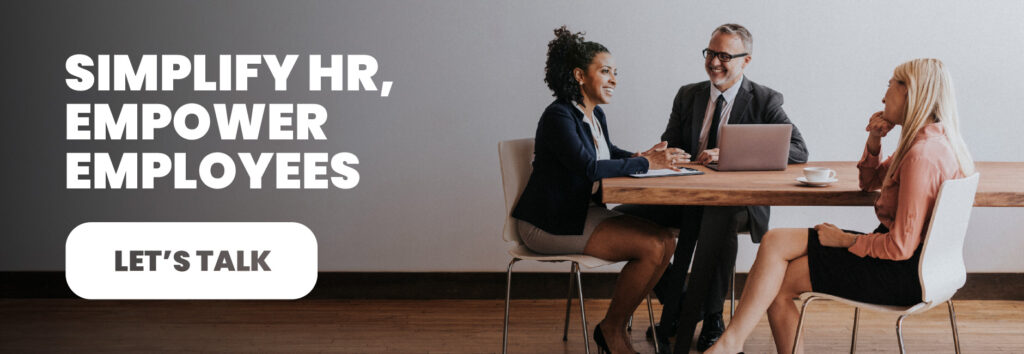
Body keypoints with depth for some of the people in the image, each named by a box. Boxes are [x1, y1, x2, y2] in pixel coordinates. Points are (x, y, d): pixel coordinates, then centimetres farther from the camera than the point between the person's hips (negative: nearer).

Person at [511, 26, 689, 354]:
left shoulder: (596, 115, 12)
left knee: (665, 241, -6)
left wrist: (642, 156, 4)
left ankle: (615, 327, 4)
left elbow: (608, 154, 26)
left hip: (587, 212, 9)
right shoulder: (558, 115, -17)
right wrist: (645, 164, -21)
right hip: (552, 224, -9)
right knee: (651, 247, -19)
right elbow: (587, 165, -27)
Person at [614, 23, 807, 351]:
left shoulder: (765, 101, 1)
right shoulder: (687, 96, 14)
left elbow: (798, 151, -12)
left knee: (719, 217, -40)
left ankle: (709, 317, -20)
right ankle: (676, 307, -4)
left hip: (739, 200, -4)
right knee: (624, 215, -18)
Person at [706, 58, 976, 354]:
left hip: (898, 274, -10)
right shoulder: (931, 141, 11)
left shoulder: (922, 154, -22)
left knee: (777, 285, -8)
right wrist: (874, 140, 5)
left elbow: (901, 246, -24)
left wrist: (846, 240, -10)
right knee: (775, 242, -2)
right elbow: (869, 181, 25)